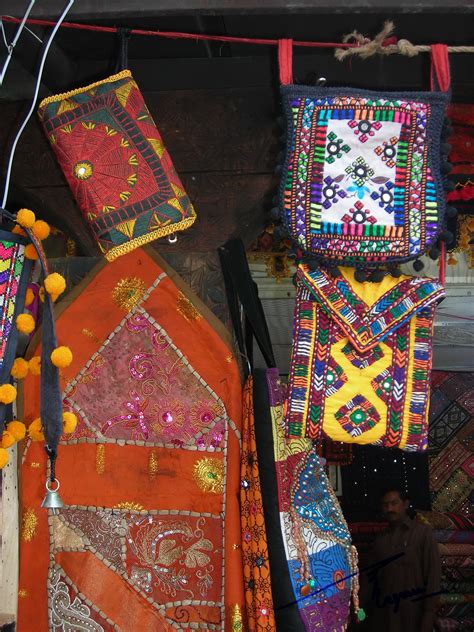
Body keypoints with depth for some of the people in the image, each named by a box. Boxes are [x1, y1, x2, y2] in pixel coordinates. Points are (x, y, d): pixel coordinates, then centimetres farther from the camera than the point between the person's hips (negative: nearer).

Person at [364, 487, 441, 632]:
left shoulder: (422, 532, -1)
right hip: (383, 615, 4)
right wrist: (369, 608, 2)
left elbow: (433, 573, -6)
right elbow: (371, 576, 11)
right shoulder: (381, 539, 11)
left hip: (413, 613, -4)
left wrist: (429, 613, -12)